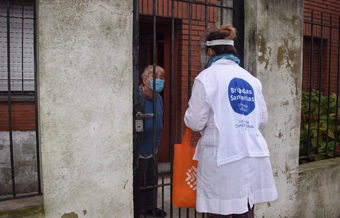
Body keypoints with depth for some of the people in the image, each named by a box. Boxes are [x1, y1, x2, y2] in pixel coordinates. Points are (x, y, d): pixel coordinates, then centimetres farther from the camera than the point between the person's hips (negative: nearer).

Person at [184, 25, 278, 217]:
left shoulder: (206, 77, -5)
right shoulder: (251, 79, 11)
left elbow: (195, 123, -7)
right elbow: (263, 120, 15)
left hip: (221, 158, -5)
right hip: (252, 157, 5)